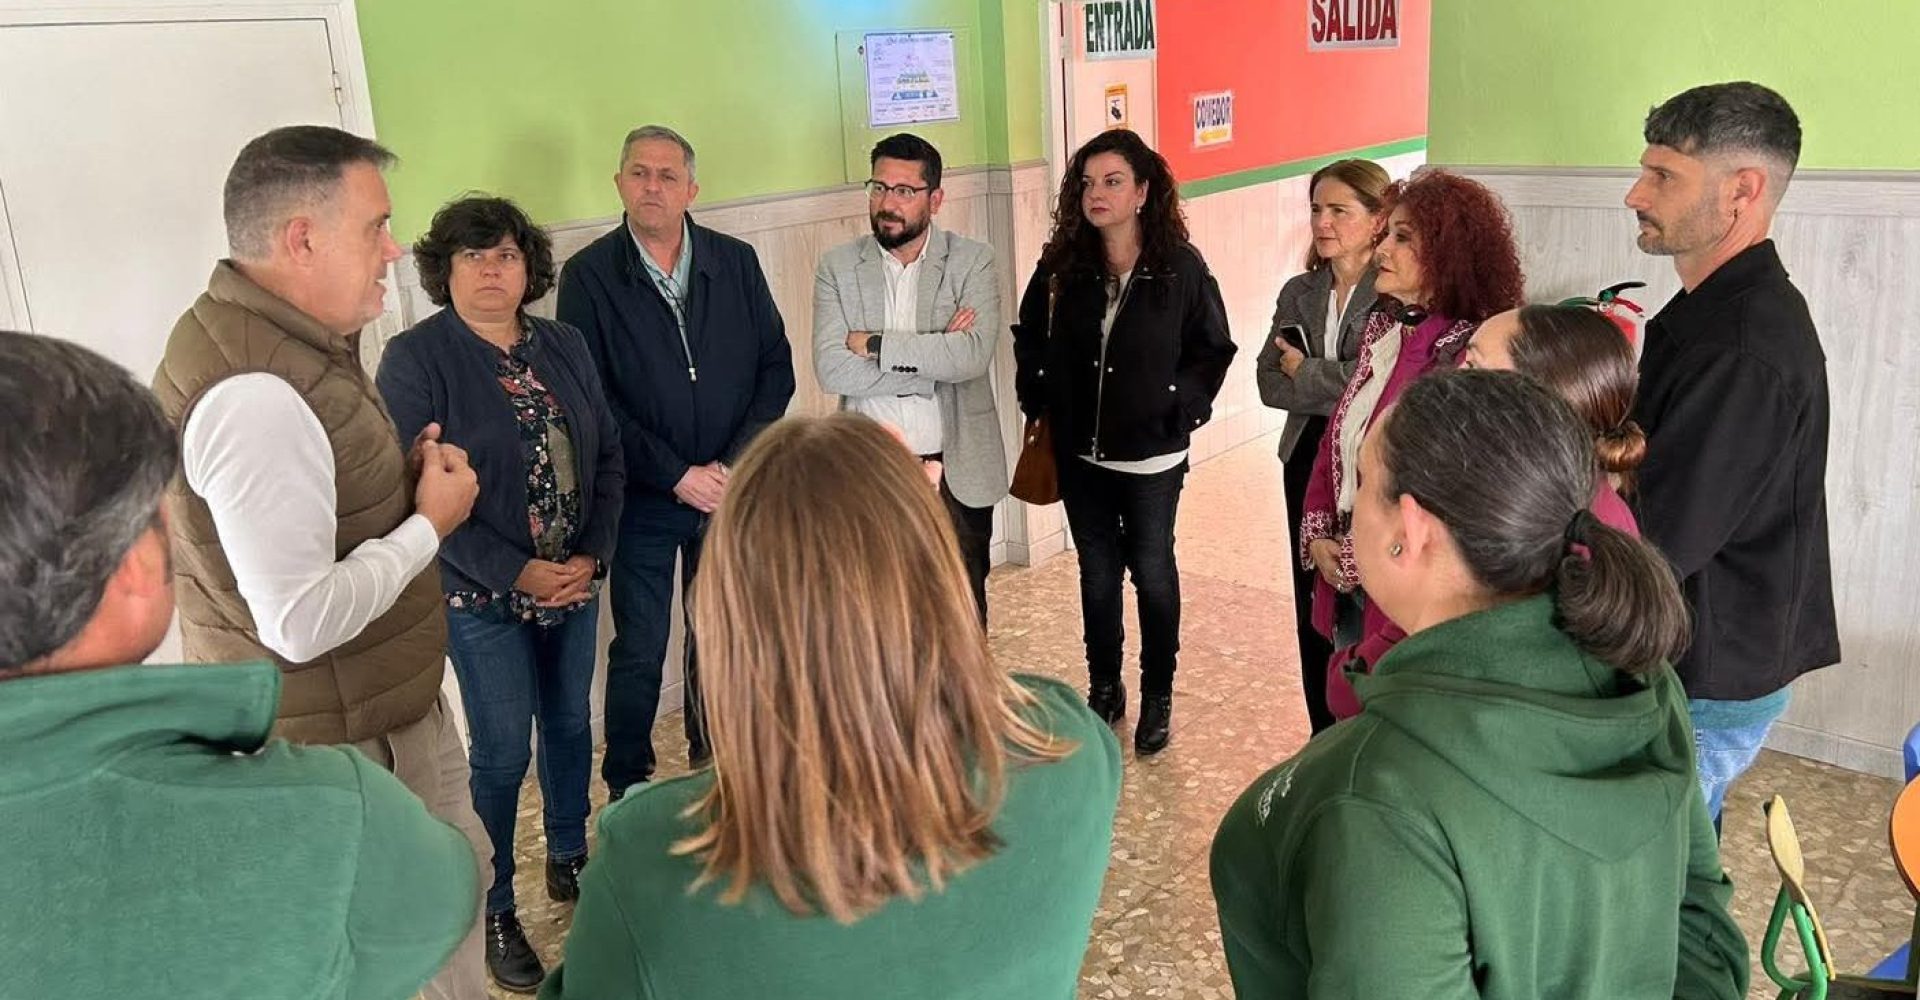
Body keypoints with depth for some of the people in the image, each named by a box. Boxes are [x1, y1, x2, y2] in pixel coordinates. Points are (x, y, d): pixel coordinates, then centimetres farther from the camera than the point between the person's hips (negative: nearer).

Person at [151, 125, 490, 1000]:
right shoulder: (254, 394, -28)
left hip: (374, 704, 10)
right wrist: (431, 521, -18)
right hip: (343, 738, -10)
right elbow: (301, 622, -31)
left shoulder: (270, 338, 5)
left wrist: (404, 481, 2)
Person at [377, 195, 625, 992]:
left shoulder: (565, 346, 3)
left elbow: (608, 457, 5)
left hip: (574, 580, 5)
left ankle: (568, 860, 40)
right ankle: (492, 910, 21)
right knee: (501, 752, 2)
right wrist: (516, 572, -19)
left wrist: (592, 557, -7)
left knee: (570, 723, 18)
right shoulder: (414, 360, -12)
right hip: (481, 593, -5)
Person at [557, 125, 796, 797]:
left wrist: (736, 464, -9)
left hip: (730, 487, 3)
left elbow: (776, 367, 2)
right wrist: (677, 475, -14)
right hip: (642, 497, -2)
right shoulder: (589, 276, -6)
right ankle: (627, 790, 24)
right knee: (639, 653, 6)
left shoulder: (735, 263, 2)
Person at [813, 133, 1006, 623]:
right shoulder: (838, 266, 2)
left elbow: (974, 355, -18)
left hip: (958, 470, -1)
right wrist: (932, 362, -15)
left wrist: (874, 344, -15)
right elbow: (830, 368, -11)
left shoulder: (972, 261, -2)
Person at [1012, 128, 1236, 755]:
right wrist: (1038, 401, 5)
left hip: (1151, 454, -3)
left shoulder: (1180, 266, -10)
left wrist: (1185, 406, -9)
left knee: (1152, 573, 10)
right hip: (1079, 452, 3)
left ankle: (1157, 698, 26)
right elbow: (1029, 339, 12)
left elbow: (1214, 349, -1)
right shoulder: (1060, 266, -2)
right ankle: (1103, 689, 30)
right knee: (1097, 574, 14)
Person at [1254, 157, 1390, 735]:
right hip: (1308, 465, 6)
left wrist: (1305, 372, -10)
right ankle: (1324, 736, 26)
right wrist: (1339, 389, -14)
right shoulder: (1299, 293, 8)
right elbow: (1269, 383, 0)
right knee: (1313, 606, 11)